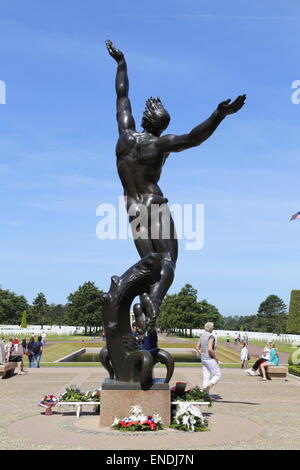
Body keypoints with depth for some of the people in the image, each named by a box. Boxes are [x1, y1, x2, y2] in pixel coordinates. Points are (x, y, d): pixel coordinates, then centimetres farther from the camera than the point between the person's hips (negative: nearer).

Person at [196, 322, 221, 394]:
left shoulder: (202, 336, 10)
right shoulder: (211, 336, -16)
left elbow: (197, 348, 14)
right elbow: (210, 349, -26)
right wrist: (216, 358, -15)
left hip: (203, 359, 8)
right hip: (210, 359, -8)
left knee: (206, 377, 9)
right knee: (217, 375, 2)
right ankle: (207, 388, -12)